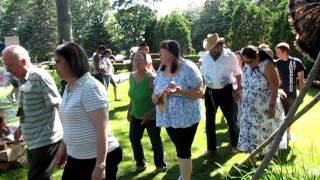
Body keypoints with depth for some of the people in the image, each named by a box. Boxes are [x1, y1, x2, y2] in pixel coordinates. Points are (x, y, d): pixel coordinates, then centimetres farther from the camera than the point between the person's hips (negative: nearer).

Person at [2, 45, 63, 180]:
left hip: (46, 141, -8)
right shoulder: (23, 80, 7)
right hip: (33, 141, 8)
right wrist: (21, 128, 26)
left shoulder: (40, 77, -18)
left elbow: (59, 105, -18)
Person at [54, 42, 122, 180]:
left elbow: (102, 128, -23)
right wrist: (63, 148, 23)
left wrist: (100, 166, -23)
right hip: (76, 157, 8)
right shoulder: (69, 87, 7)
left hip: (98, 158, -8)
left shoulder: (90, 87, -19)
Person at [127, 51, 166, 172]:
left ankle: (160, 165, 26)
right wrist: (129, 111, 14)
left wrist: (149, 113, -24)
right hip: (136, 116, 6)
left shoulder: (151, 78, -22)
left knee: (155, 141, 6)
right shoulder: (132, 77, -1)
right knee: (134, 139, 10)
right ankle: (140, 163, 30)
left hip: (152, 117, -6)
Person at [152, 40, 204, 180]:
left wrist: (180, 91, -32)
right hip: (168, 118, 6)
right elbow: (156, 90, 13)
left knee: (183, 151, 1)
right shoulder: (161, 69, 4)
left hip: (186, 118, -6)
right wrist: (155, 97, -11)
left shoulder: (188, 67, -16)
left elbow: (200, 92, -17)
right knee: (180, 149, 21)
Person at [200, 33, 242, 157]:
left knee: (232, 119, 11)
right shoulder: (205, 57, -1)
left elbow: (237, 74, -3)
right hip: (210, 92, 3)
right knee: (209, 121, 9)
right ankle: (211, 148, 23)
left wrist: (238, 90, -5)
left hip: (226, 91, -3)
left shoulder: (229, 56, -10)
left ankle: (235, 144, 32)